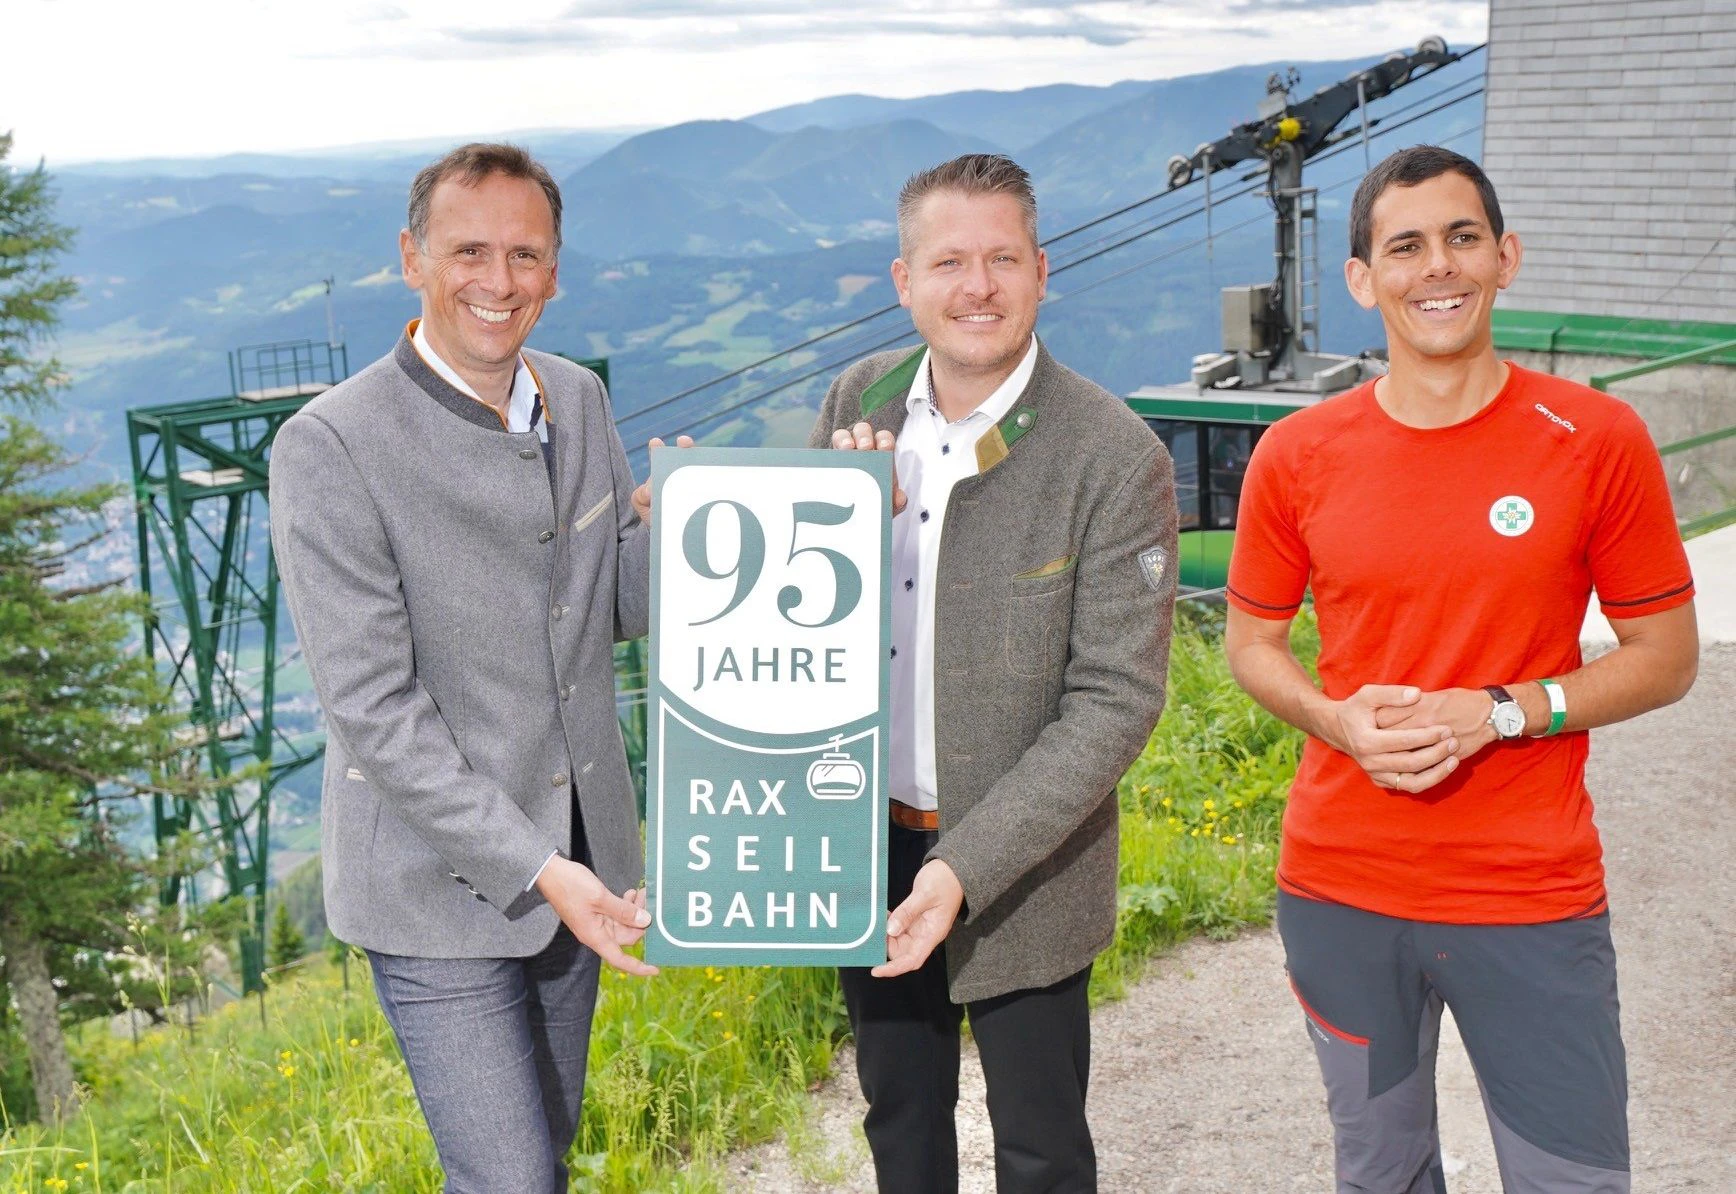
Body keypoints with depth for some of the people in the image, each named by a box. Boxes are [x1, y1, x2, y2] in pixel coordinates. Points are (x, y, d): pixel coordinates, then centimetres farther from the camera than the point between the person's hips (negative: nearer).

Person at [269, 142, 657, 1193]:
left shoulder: (578, 400, 3)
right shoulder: (331, 448, -18)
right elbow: (372, 707, -21)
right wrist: (535, 870, -23)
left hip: (579, 858, 7)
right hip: (441, 883, -6)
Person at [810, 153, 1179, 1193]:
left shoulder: (1117, 459, -18)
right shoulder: (860, 402, -2)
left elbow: (1116, 699, -19)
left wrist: (966, 866, -25)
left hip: (1023, 869, -4)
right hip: (871, 841, 4)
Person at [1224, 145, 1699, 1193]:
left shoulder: (1597, 440, -6)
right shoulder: (1298, 456, -1)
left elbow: (1666, 655, 0)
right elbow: (1251, 642, 10)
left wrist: (1496, 713, -15)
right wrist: (1338, 718, -11)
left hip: (1534, 899, -2)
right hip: (1340, 892, 2)